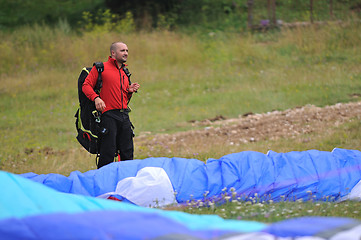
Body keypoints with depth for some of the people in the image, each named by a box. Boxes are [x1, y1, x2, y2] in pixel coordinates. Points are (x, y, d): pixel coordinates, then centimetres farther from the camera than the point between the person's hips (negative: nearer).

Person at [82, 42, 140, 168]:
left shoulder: (125, 73, 23)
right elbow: (86, 85, -4)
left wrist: (130, 91, 8)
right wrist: (96, 98, -20)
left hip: (124, 116, 7)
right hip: (109, 115, -7)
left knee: (127, 153, 6)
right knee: (108, 154, -9)